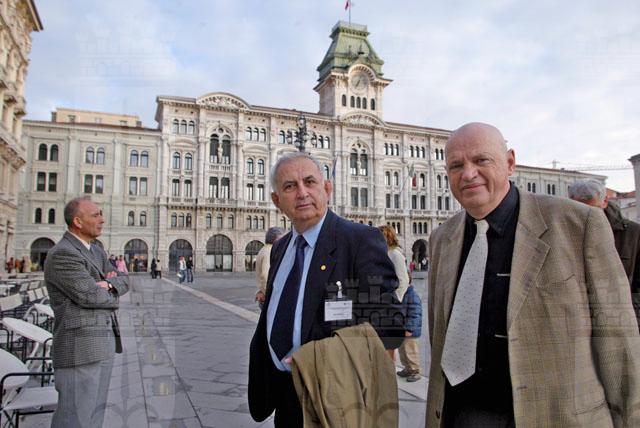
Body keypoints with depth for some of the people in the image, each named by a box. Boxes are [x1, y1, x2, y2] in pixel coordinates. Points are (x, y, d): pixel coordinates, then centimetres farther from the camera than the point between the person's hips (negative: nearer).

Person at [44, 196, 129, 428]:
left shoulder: (96, 251, 15)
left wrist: (107, 284, -11)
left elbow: (123, 281, 11)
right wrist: (112, 295, 0)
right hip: (79, 347, -9)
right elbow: (89, 296, -20)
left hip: (103, 343, 9)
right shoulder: (61, 255, -14)